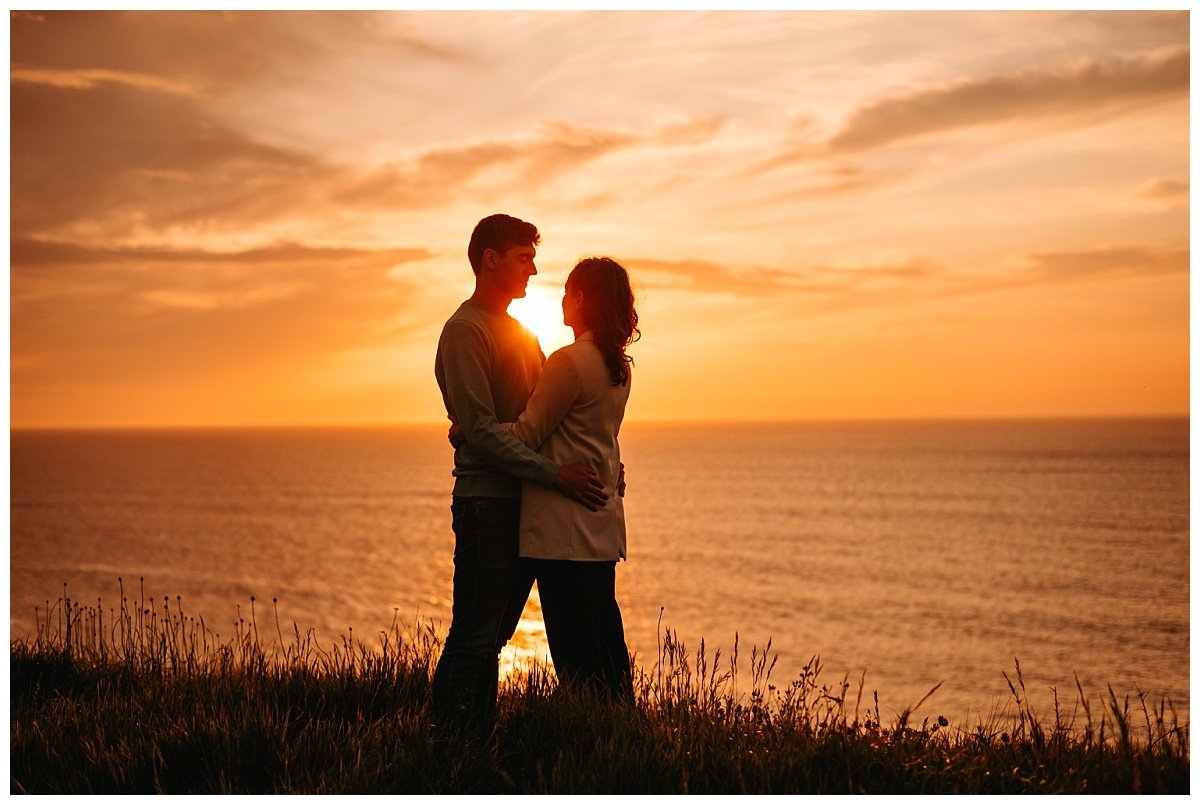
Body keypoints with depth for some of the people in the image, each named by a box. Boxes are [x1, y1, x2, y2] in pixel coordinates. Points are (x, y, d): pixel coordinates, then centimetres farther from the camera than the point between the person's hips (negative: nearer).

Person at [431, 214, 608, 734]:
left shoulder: (521, 334, 21)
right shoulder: (465, 330, -7)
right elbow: (480, 430, -16)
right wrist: (555, 474, -20)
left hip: (527, 504, 8)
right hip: (487, 501, -8)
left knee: (493, 637, 11)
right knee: (473, 640, -6)